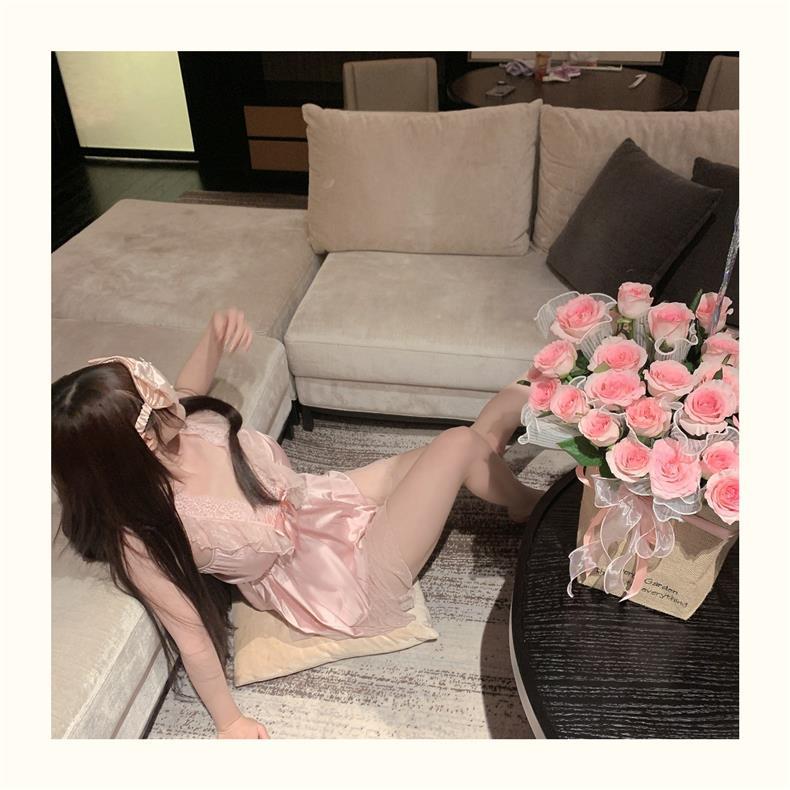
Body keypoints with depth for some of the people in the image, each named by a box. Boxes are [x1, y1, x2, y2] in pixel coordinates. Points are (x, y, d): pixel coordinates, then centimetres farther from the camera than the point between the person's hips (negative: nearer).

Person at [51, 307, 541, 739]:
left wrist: (215, 339, -8)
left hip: (328, 504, 7)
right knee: (460, 446, -13)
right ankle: (528, 507, 22)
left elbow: (188, 387, 9)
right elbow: (190, 634, -19)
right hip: (352, 585, -6)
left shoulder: (177, 422, -16)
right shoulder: (144, 534, -31)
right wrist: (229, 723, -8)